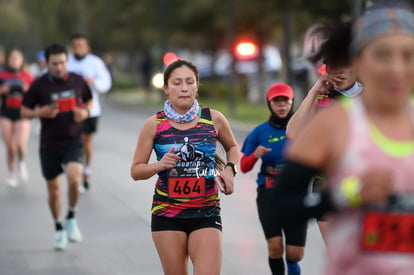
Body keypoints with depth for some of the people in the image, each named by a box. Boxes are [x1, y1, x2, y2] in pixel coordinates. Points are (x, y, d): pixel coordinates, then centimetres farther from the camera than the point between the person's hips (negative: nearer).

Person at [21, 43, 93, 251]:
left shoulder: (77, 81, 1)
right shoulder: (39, 85, -5)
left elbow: (89, 101, 18)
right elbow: (24, 111, 2)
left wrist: (85, 112, -4)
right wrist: (41, 112, -17)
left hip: (73, 141, 0)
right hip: (49, 144, 0)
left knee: (74, 179, -23)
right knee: (53, 189, 8)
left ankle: (71, 218, 2)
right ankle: (59, 229, 28)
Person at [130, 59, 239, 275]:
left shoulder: (214, 119, 1)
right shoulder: (154, 125, -1)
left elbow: (232, 147, 22)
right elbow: (136, 170, 2)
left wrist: (229, 168, 2)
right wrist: (159, 165, -17)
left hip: (207, 213, 0)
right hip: (167, 214, 0)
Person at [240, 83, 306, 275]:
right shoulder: (260, 132, 3)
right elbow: (244, 167, 8)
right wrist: (255, 155, -12)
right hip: (269, 194, 0)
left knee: (295, 254, 0)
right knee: (275, 246, -17)